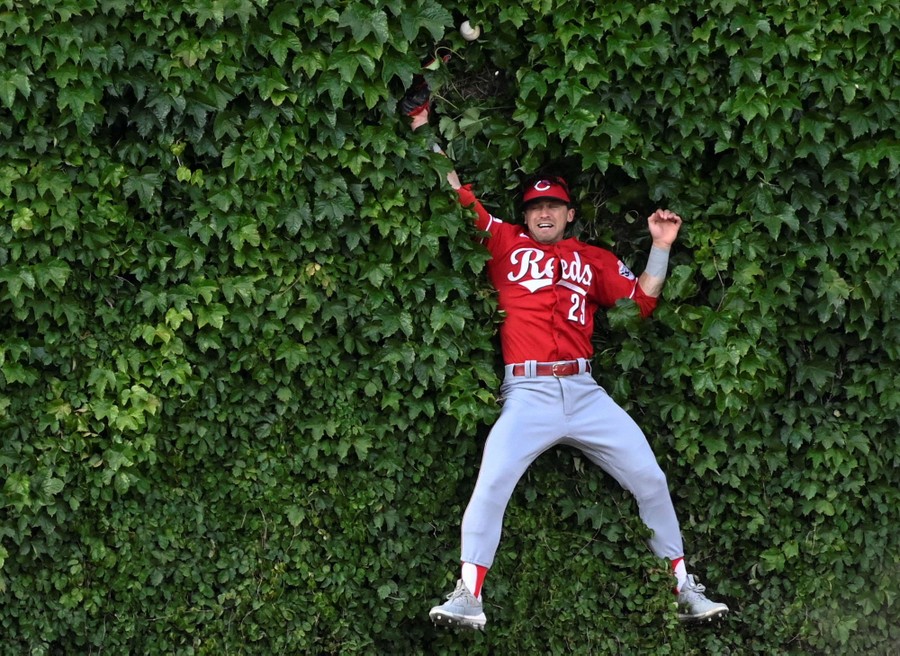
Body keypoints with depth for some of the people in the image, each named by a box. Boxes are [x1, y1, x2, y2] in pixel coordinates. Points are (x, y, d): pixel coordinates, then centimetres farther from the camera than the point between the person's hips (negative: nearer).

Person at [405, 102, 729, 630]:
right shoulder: (505, 242, 13)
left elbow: (641, 302, 11)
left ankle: (686, 590, 11)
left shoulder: (594, 260, 17)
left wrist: (661, 248, 4)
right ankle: (469, 599, -16)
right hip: (528, 395, -2)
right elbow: (459, 196, 12)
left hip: (585, 392, 2)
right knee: (490, 486, -20)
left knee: (650, 480, -1)